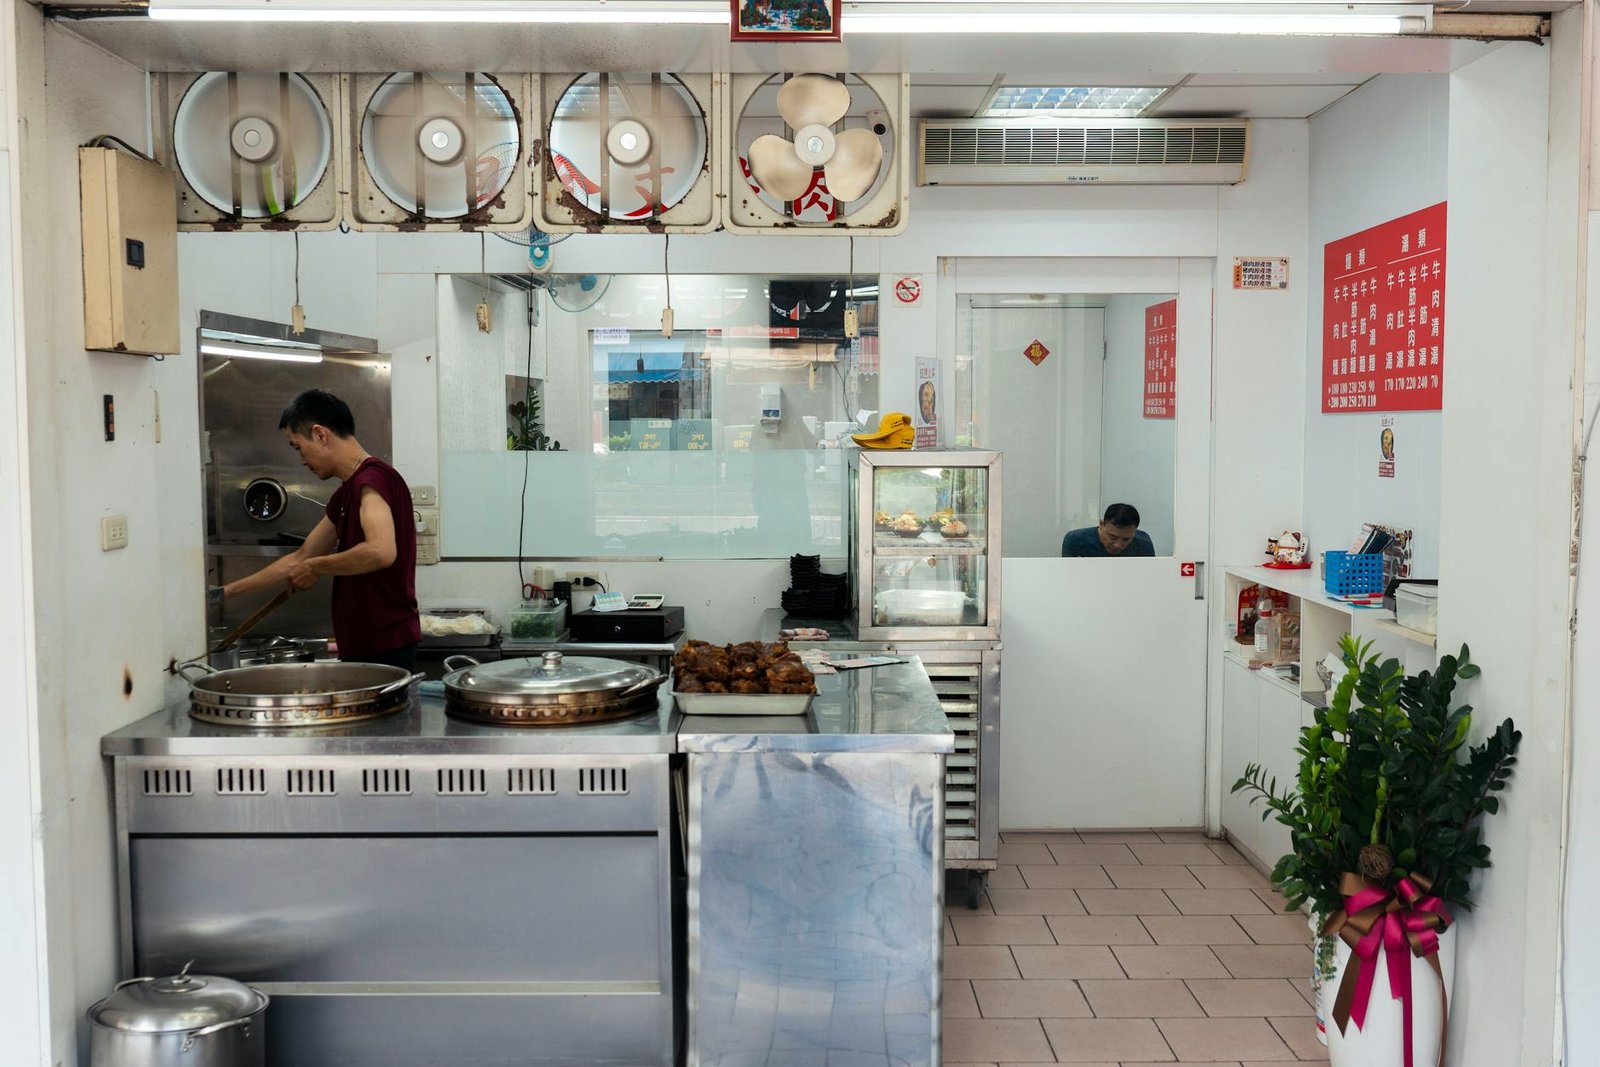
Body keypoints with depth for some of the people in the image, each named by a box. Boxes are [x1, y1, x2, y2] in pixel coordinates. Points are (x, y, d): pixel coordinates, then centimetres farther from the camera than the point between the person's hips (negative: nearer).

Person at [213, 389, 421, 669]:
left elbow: (381, 551, -30)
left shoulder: (373, 478, -14)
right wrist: (226, 592, 27)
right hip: (362, 644, 9)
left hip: (386, 647, -9)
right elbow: (301, 558, 25)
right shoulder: (346, 493, 17)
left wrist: (316, 568, -14)